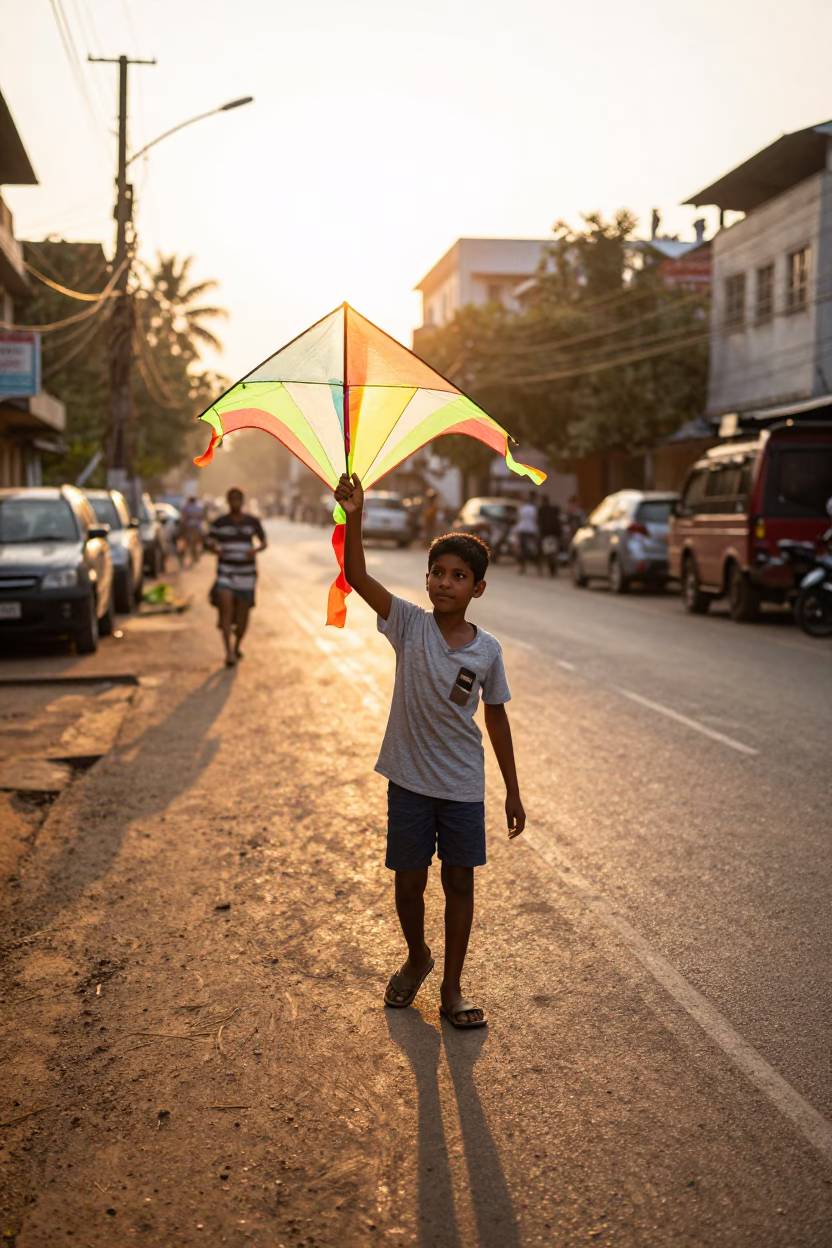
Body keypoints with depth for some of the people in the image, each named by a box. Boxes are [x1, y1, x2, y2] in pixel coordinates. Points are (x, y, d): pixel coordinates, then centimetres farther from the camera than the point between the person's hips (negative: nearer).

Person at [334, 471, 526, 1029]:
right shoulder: (410, 625, -9)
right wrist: (354, 517, -39)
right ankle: (417, 959, 39)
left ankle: (452, 989, 22)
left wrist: (513, 791, 7)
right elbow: (358, 577, -23)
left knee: (460, 882, 8)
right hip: (410, 780, -1)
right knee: (410, 881, 10)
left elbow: (496, 718, 5)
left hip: (463, 785, 1)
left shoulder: (488, 649, -5)